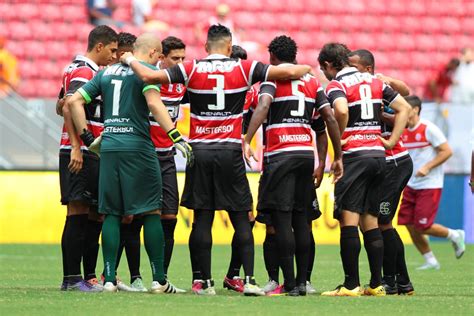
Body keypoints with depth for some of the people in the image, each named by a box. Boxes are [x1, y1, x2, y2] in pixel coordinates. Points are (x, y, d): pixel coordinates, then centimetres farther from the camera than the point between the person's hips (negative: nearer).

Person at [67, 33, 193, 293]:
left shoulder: (106, 72, 17)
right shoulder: (147, 70, -2)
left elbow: (74, 101, 13)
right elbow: (154, 103, -18)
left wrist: (88, 138, 15)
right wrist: (177, 137, -21)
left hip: (108, 146, 5)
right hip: (137, 146, -5)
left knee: (111, 213, 7)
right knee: (151, 212, 1)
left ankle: (109, 279, 2)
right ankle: (159, 280, 0)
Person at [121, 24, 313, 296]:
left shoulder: (192, 69, 1)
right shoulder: (243, 69, 0)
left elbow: (149, 76, -4)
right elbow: (288, 72, -2)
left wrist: (131, 60, 16)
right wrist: (307, 69, 19)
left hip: (199, 150, 1)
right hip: (231, 151, -1)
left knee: (203, 218, 4)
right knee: (241, 219, 4)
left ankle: (206, 282, 3)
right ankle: (250, 279, -4)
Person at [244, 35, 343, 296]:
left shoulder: (271, 76, 0)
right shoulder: (312, 81, 16)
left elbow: (263, 106, -18)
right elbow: (331, 118, 10)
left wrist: (246, 141, -25)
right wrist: (338, 157, 14)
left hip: (280, 155, -6)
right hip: (307, 153, 6)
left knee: (281, 219, -6)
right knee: (301, 218, 10)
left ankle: (289, 284, -12)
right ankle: (302, 281, 9)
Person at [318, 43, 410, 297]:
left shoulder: (336, 85, -5)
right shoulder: (375, 82, 16)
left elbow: (341, 110, -27)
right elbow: (403, 108, 15)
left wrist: (338, 138, -12)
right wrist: (391, 141, 11)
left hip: (354, 155, -7)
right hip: (378, 155, 7)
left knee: (348, 219, -7)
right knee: (370, 220, 11)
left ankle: (351, 284, -12)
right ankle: (376, 284, 9)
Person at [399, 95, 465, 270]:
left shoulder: (428, 129, -12)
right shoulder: (404, 132, 8)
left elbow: (447, 151, -13)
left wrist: (427, 167, -20)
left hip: (430, 185, -7)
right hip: (411, 186, 7)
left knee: (422, 226, -10)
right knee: (410, 226, 2)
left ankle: (455, 236, 15)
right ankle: (430, 261, 16)